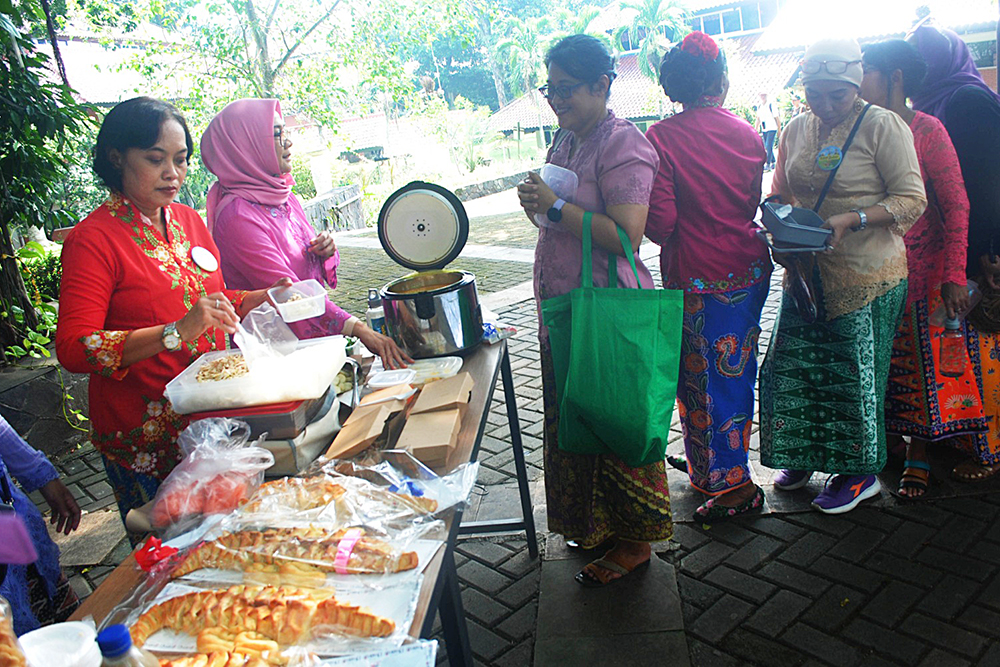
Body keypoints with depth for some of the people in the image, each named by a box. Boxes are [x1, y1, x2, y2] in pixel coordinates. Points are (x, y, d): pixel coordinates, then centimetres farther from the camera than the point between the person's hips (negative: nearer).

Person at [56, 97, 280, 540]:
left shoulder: (188, 220, 7)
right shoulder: (93, 239, -14)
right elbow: (73, 349, -22)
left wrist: (265, 299, 2)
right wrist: (176, 332, -32)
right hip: (143, 432, -6)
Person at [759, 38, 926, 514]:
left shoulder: (882, 125, -7)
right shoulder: (796, 131, 9)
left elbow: (912, 199, -10)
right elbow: (780, 194, 19)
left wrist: (851, 219, -23)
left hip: (867, 275, -5)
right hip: (807, 273, 5)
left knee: (854, 374, 2)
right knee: (791, 365, 8)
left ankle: (859, 473, 21)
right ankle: (805, 456, 29)